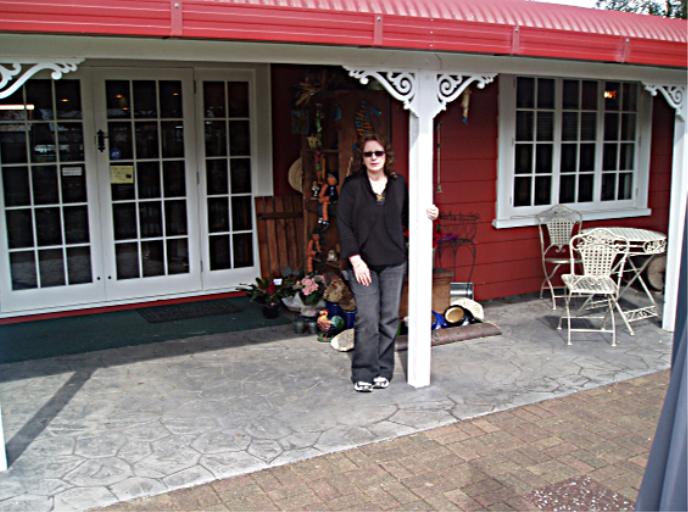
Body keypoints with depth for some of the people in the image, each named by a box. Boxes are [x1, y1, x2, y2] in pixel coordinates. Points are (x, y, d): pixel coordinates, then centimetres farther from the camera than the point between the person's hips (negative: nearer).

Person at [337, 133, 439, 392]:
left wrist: (426, 215, -6)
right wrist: (355, 259, -14)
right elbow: (343, 224, -7)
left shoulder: (398, 183, 6)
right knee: (367, 319, -5)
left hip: (393, 263, 3)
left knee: (389, 318, 7)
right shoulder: (352, 185, -4)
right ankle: (363, 373, 9)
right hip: (363, 263, -3)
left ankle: (383, 371, 20)